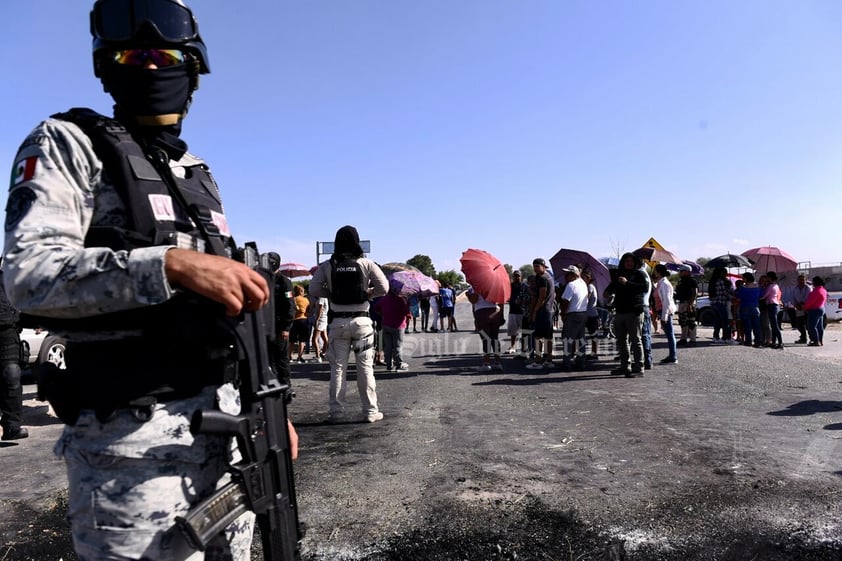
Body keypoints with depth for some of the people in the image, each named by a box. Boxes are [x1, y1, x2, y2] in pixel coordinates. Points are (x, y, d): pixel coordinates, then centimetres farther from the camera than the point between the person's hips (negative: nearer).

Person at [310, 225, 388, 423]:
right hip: (361, 320, -1)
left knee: (337, 367, 8)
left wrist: (331, 294, 9)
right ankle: (370, 411, 10)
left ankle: (335, 411, 10)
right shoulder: (366, 264, -4)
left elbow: (314, 288, -5)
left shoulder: (327, 266, -1)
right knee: (365, 367, 6)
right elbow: (383, 288, -8)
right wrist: (367, 294, 8)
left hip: (337, 322, 1)